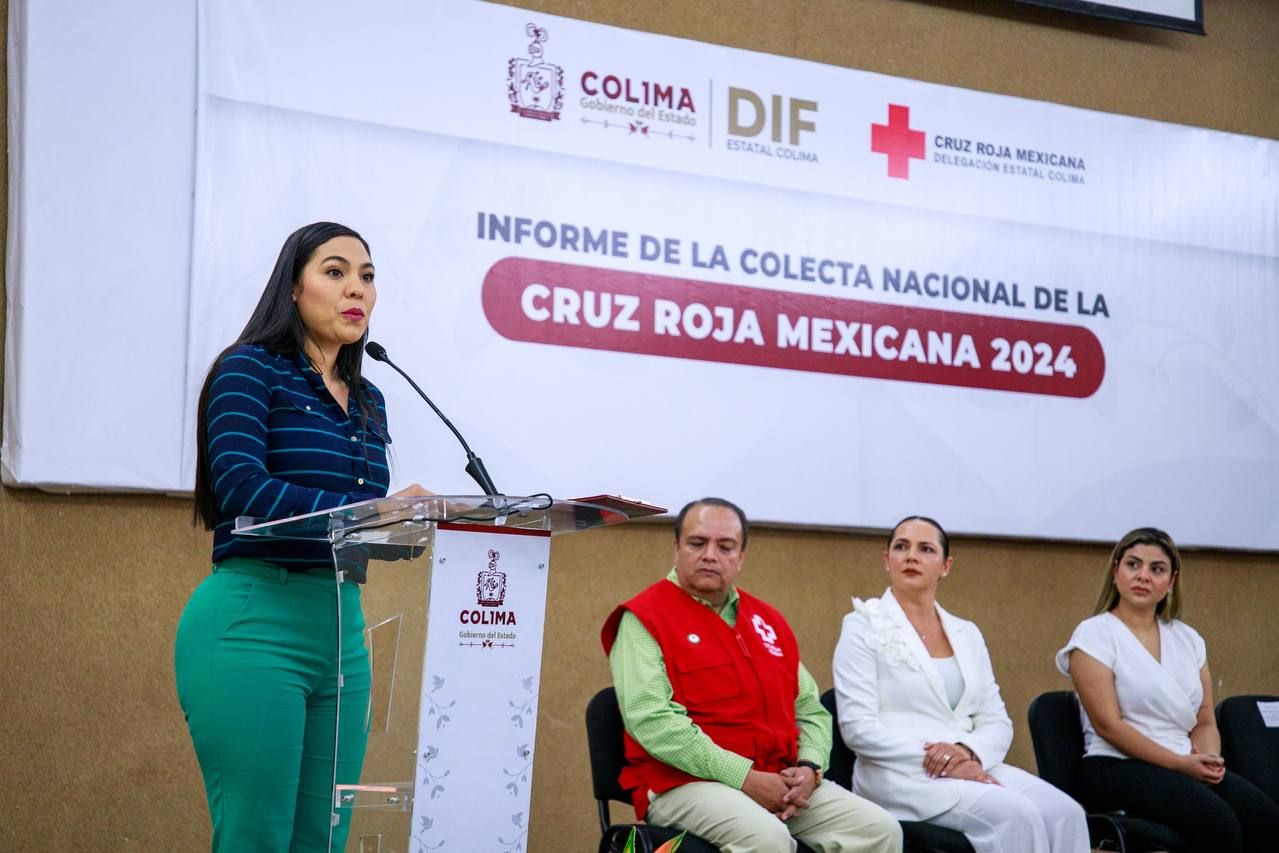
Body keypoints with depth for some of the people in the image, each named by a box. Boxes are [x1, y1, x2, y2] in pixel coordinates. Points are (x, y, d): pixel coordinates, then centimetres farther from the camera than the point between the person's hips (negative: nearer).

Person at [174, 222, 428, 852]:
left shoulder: (368, 401, 18)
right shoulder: (250, 369, -2)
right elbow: (241, 488, -17)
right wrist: (376, 511, -24)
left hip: (343, 628, 7)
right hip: (253, 626, -7)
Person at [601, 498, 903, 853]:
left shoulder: (767, 621, 18)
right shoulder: (644, 618, -3)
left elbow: (811, 710, 19)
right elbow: (651, 719, -16)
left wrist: (809, 768, -4)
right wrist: (743, 777, -20)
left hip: (780, 783, 6)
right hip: (687, 782, -6)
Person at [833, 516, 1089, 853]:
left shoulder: (966, 633, 17)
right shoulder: (863, 627, 1)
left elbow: (998, 722, 12)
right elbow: (858, 727, -10)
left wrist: (968, 751, -12)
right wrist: (937, 762, -18)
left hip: (969, 768, 6)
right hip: (901, 775, -5)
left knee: (1064, 812, -22)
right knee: (1016, 814, -30)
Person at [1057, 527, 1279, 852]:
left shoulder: (1187, 639, 15)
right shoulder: (1094, 635, -3)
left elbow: (1204, 720, 14)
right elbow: (1108, 724, -11)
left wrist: (1208, 758, -9)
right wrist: (1179, 763, -16)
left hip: (1187, 767, 6)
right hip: (1118, 767, -6)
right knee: (1219, 824, -32)